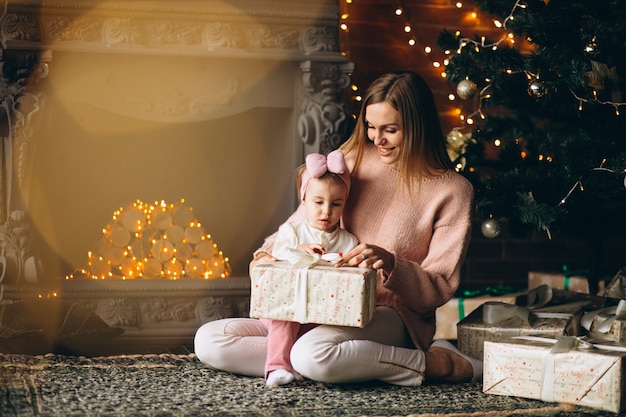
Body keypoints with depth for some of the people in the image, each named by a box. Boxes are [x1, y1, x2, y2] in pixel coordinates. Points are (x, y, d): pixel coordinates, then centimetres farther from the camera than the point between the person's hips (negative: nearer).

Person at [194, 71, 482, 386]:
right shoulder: (354, 160, 8)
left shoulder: (452, 191, -4)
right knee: (208, 341, -12)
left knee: (312, 354, -40)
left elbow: (439, 289, -4)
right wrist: (266, 255, -6)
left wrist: (391, 264, -22)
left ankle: (431, 363, -15)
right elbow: (302, 222, 15)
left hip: (391, 316, -6)